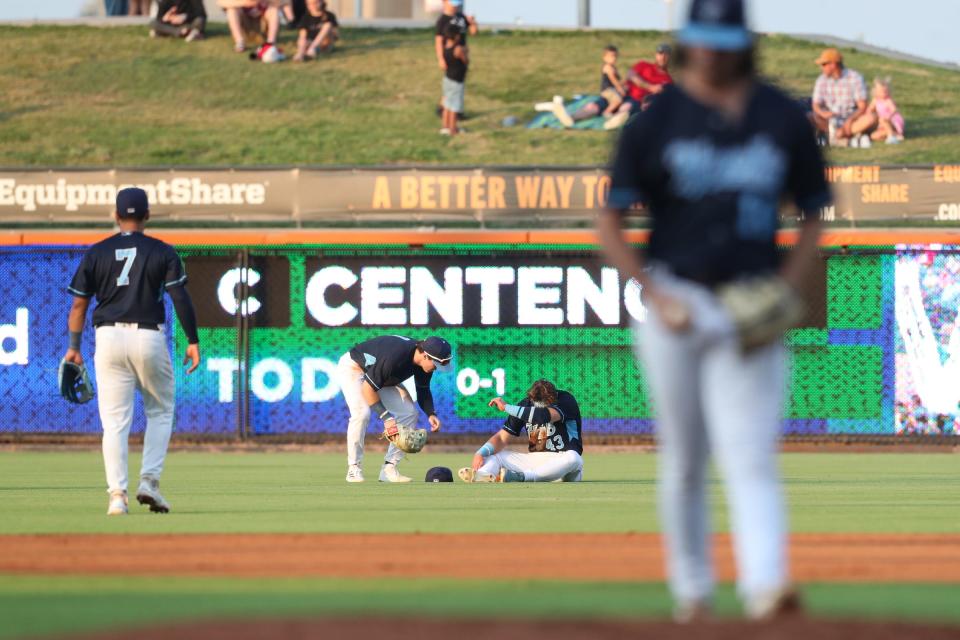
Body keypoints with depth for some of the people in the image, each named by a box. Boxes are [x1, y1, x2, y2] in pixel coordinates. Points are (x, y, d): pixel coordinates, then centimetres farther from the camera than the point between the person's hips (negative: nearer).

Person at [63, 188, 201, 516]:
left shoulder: (96, 253, 6)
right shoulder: (162, 252, 1)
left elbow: (79, 303, 4)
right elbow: (180, 297, -6)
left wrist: (74, 347, 11)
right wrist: (193, 341, -3)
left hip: (109, 340, 1)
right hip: (149, 338, -1)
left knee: (115, 421, 2)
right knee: (160, 411, 16)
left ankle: (117, 493, -9)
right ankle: (149, 482, 0)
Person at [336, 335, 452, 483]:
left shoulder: (423, 361, -17)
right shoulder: (395, 356, -40)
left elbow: (423, 390, 0)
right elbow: (368, 388, -34)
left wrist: (431, 414, -18)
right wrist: (386, 417, -38)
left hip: (384, 377, 8)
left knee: (409, 414, -6)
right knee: (361, 413, -30)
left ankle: (389, 468, -2)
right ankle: (354, 469, -17)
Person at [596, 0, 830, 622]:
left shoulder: (785, 119, 4)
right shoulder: (656, 119, -1)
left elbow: (814, 216, 12)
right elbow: (610, 221, 1)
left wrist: (784, 293, -3)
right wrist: (657, 297, -10)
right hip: (674, 302, 0)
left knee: (749, 454, -13)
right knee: (683, 455, 7)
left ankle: (767, 583, -28)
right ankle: (691, 588, 20)